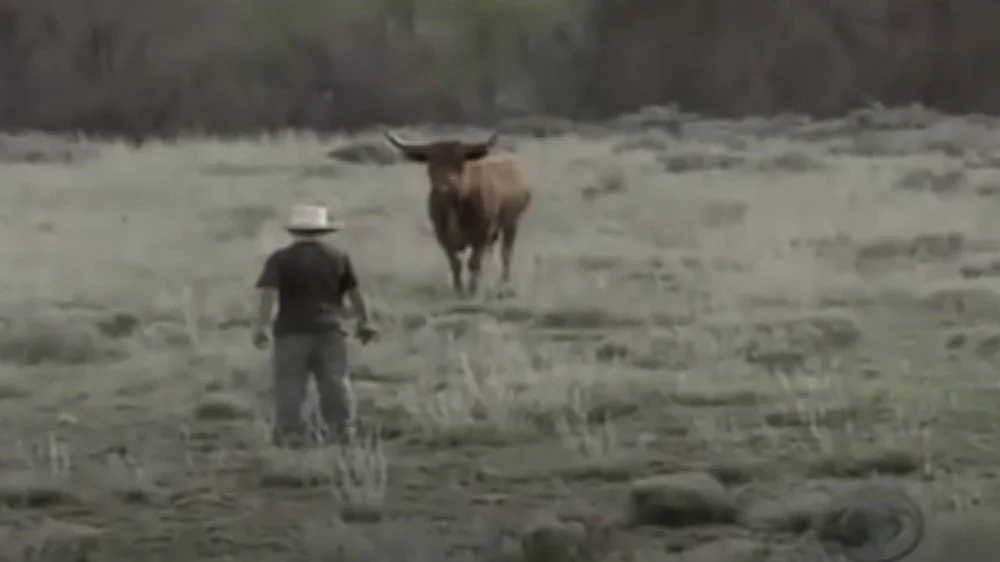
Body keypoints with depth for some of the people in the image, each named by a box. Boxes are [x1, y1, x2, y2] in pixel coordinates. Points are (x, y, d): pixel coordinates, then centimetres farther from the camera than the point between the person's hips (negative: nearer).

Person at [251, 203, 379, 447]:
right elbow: (355, 293, 12)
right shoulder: (338, 257, 8)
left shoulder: (279, 259, -1)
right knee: (335, 382, 8)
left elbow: (267, 293, -12)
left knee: (289, 385, 0)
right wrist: (364, 322, 22)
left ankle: (290, 434, -4)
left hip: (292, 332, -2)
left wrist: (260, 326, -13)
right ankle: (342, 430, 6)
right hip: (329, 330, 2)